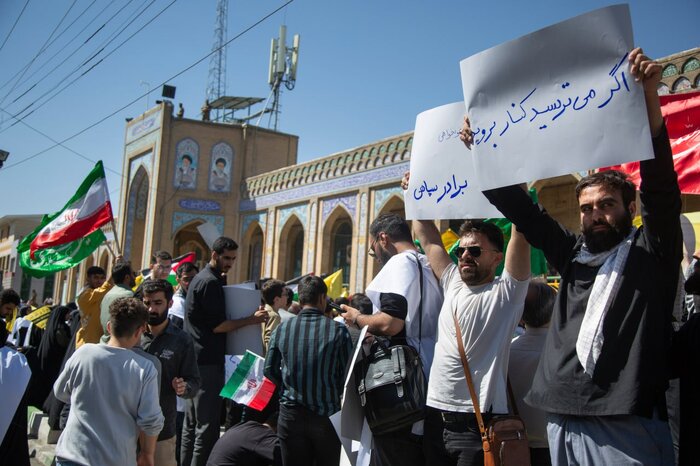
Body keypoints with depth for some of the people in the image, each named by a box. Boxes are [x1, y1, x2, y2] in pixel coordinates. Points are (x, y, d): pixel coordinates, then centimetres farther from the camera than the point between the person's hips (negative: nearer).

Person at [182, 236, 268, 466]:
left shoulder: (202, 278, 16)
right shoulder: (210, 282, -15)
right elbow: (218, 325, -19)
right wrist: (251, 319, -17)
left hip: (196, 359, 11)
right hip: (208, 361, -11)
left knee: (192, 422, 16)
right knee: (207, 424, -7)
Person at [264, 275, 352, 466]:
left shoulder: (281, 329, -4)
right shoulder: (338, 330, -10)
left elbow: (269, 370, 0)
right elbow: (348, 373, -8)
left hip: (291, 415, 2)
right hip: (327, 414, -2)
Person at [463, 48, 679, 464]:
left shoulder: (651, 253, 3)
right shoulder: (572, 254, 13)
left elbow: (662, 187, -11)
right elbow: (520, 208, 13)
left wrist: (650, 99, -22)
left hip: (629, 428, -4)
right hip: (564, 423, 5)